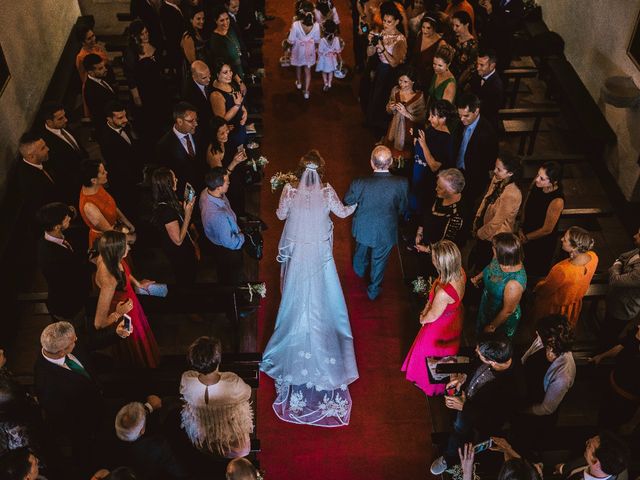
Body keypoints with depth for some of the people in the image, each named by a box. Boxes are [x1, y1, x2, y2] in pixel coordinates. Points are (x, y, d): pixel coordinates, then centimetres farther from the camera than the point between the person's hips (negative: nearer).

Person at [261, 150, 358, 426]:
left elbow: (281, 215, 1)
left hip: (297, 254, 1)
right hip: (320, 256, 0)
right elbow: (343, 213, 1)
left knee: (297, 298, 19)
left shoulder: (290, 191, -17)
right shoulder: (327, 193, -17)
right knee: (321, 300, 16)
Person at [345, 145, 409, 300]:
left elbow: (347, 202, -10)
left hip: (363, 228, 1)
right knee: (379, 261, 23)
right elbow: (402, 208, -10)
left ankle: (360, 270, 63)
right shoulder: (401, 184, -27)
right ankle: (373, 290, 43)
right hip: (386, 232, -1)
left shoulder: (359, 183, -30)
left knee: (361, 250, 33)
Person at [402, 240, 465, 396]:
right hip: (454, 320, 7)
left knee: (429, 352, 26)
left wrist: (423, 319, -4)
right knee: (446, 351, 35)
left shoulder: (443, 292, -46)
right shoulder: (460, 272, -25)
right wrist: (427, 306, -1)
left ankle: (427, 382, 55)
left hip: (441, 328, -7)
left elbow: (433, 316, -24)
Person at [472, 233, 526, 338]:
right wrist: (478, 277, 3)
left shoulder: (514, 283, -43)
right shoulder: (502, 260, -23)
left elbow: (508, 311, -27)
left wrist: (492, 326, -15)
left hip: (502, 320, -6)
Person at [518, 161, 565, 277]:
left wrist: (526, 238, -11)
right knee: (524, 264, 29)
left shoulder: (557, 201, -36)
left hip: (543, 242, -5)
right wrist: (521, 227, -4)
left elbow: (547, 230, -24)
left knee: (537, 271, 21)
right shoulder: (536, 183, -20)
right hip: (526, 234, 5)